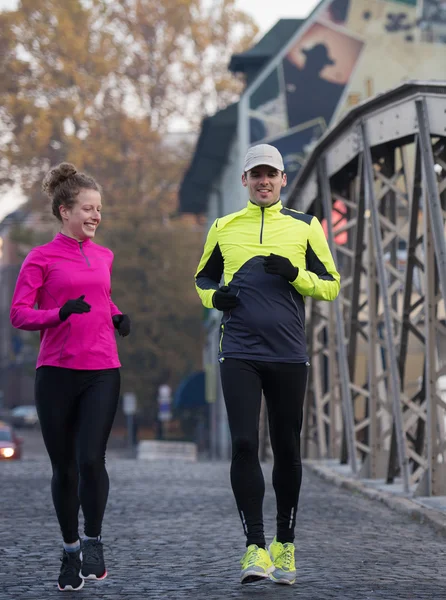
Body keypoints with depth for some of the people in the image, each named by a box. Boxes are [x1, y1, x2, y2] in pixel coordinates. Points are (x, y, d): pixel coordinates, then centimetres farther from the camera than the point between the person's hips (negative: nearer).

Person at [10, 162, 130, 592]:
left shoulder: (103, 257, 13)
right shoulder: (41, 258, -1)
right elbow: (18, 314, -6)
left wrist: (117, 317, 10)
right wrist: (60, 313, -22)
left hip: (102, 371, 2)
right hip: (57, 372, -2)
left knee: (91, 460, -13)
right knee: (64, 468, 5)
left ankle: (93, 541, 7)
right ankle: (70, 549, 21)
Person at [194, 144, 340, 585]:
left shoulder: (304, 227, 7)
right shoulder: (224, 228, 10)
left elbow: (331, 285, 8)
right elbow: (203, 278, 22)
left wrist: (295, 274, -11)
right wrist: (214, 296, 0)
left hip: (288, 355, 0)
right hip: (239, 354, 0)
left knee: (287, 450, 7)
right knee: (244, 445, -12)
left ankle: (285, 545, 21)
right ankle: (255, 548, -11)